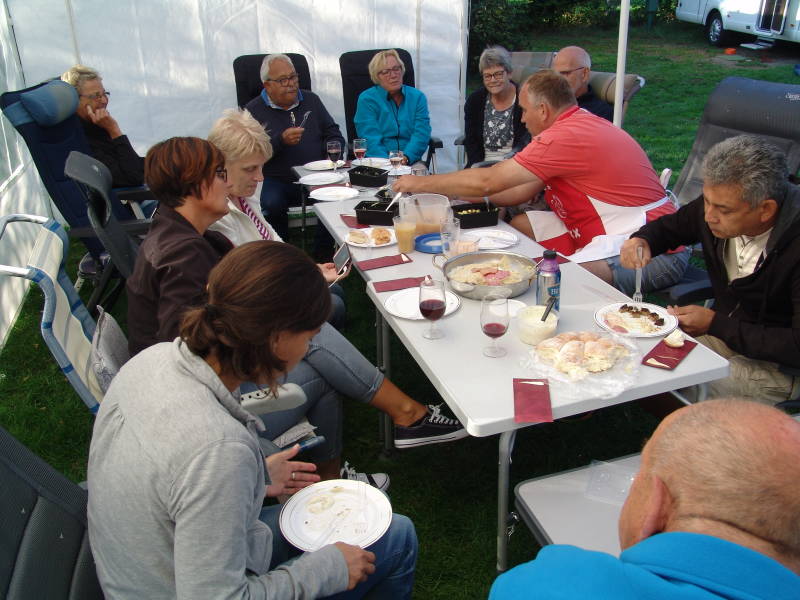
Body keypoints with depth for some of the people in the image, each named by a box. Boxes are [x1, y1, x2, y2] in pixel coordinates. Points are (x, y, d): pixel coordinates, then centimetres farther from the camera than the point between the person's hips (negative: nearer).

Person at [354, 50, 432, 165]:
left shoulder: (417, 97, 12)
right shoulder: (366, 99, 4)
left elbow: (421, 133, 0)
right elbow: (371, 138, -6)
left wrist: (406, 157, -20)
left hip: (411, 159, 2)